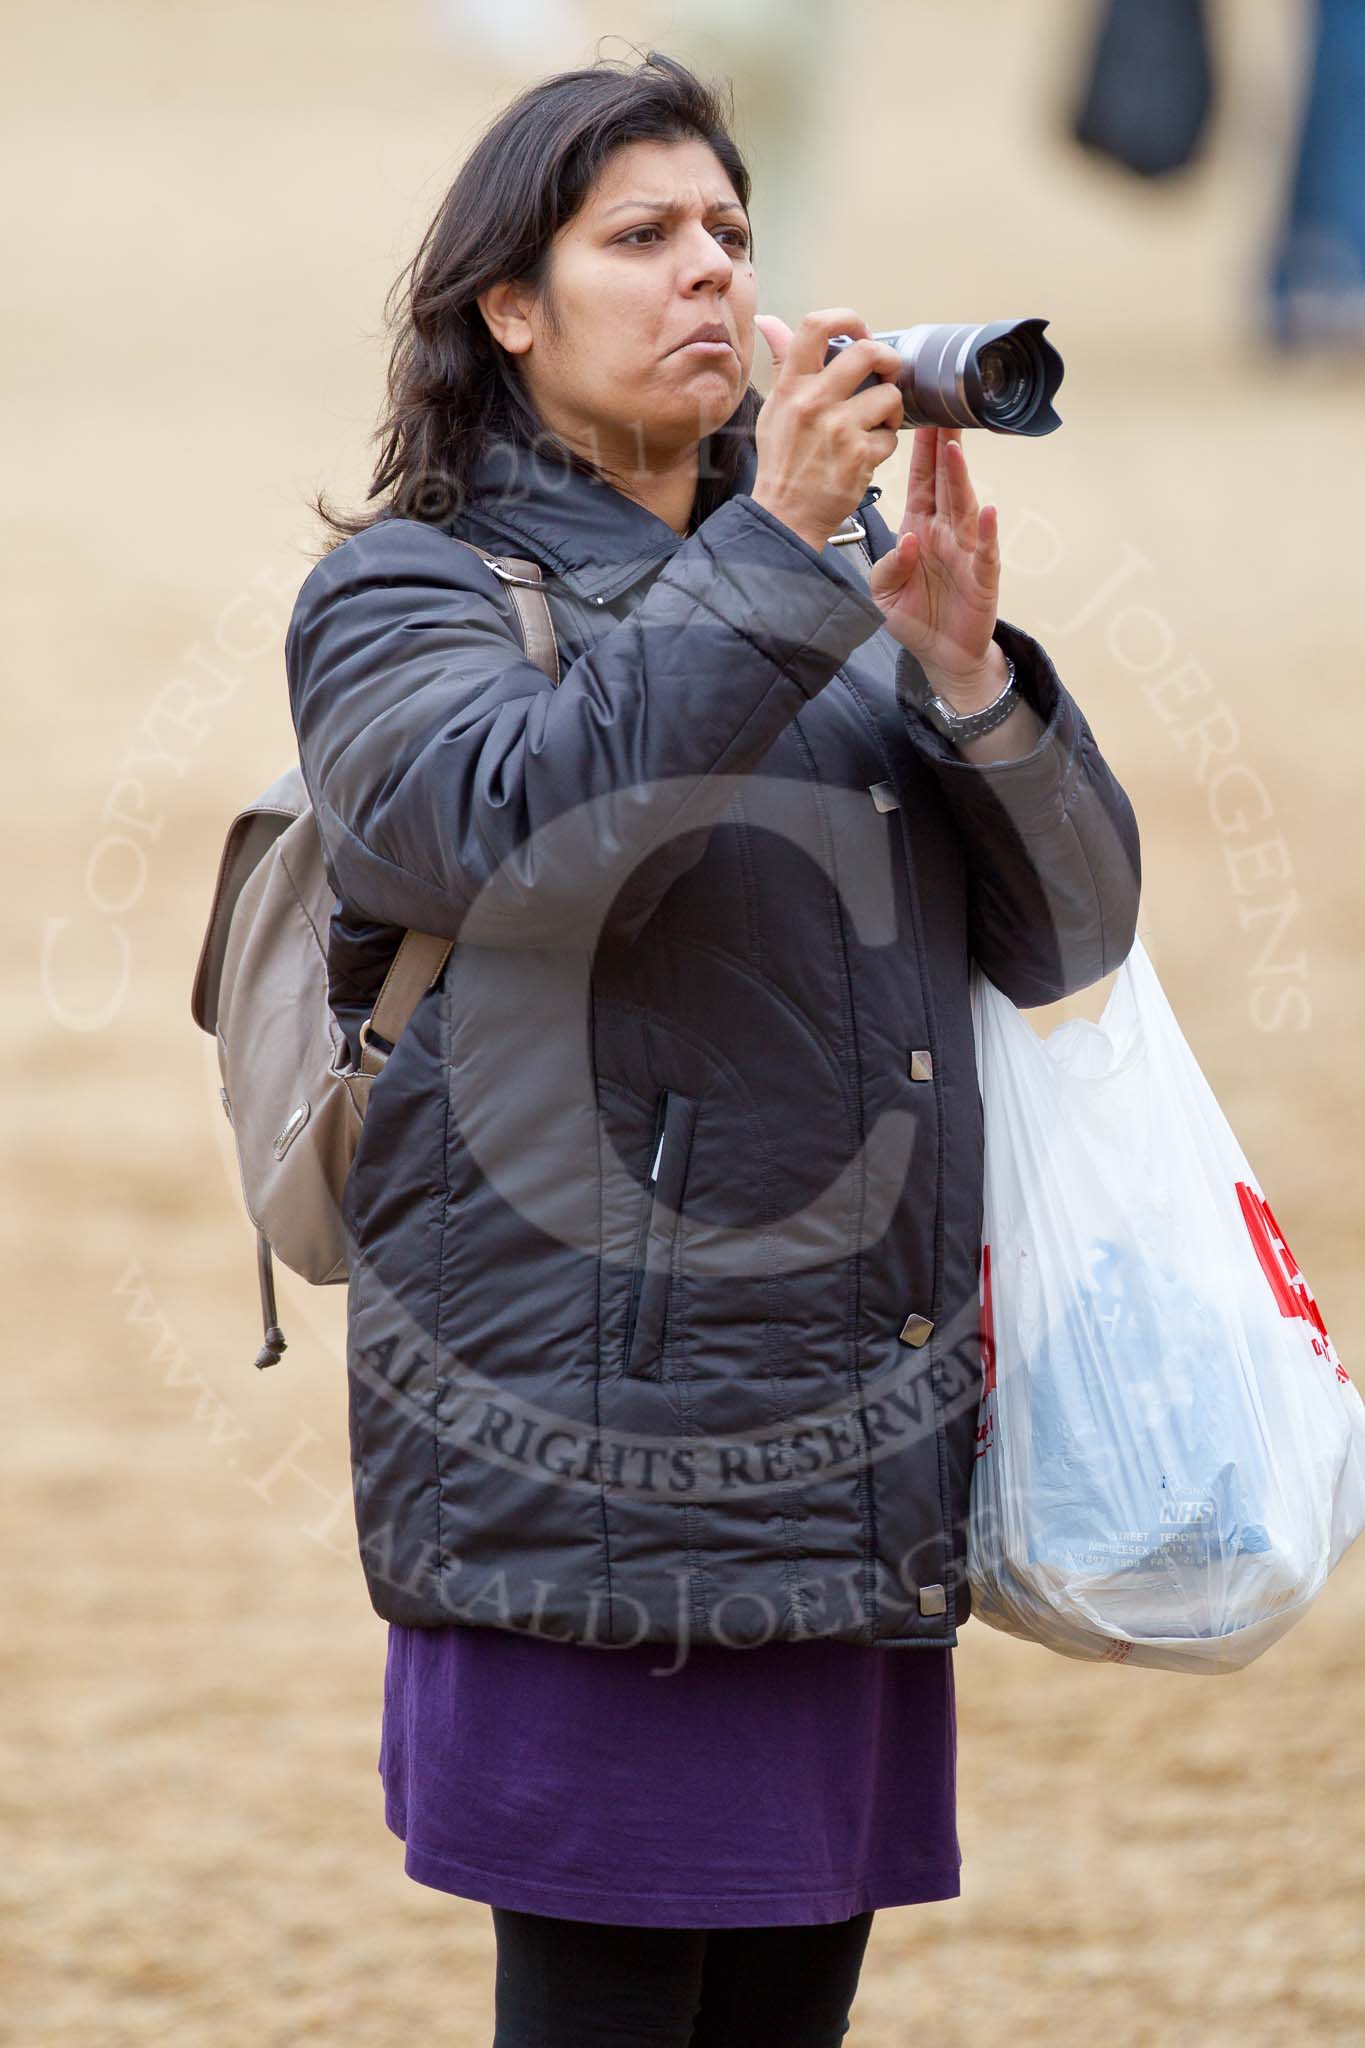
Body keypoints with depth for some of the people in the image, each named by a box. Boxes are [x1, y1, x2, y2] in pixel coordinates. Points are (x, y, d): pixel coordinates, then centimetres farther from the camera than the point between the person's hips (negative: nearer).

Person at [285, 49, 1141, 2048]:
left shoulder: (844, 586, 18)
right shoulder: (403, 597, 1)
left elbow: (1067, 928, 11)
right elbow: (527, 829, -20)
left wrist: (967, 672, -7)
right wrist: (774, 547, -23)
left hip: (866, 1475, 6)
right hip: (596, 1480, -6)